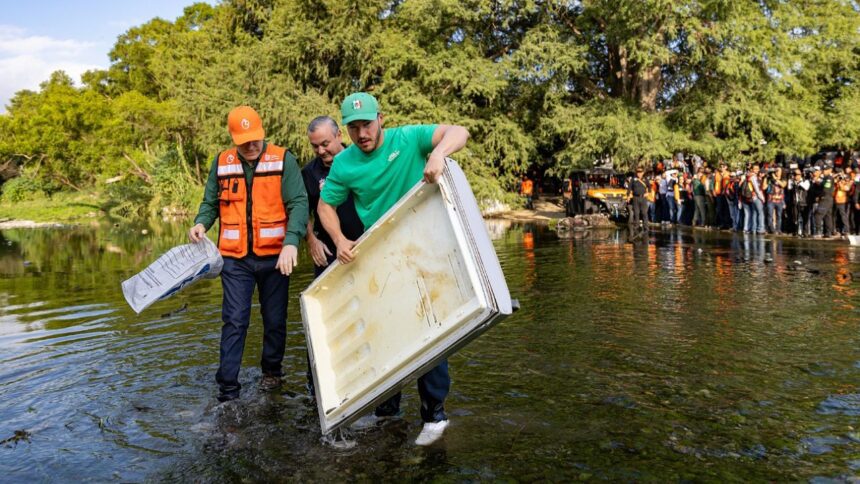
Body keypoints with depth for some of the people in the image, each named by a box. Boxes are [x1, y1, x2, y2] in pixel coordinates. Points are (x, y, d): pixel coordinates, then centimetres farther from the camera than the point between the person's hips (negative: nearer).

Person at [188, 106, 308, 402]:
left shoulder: (283, 160, -5)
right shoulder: (222, 163, 4)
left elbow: (298, 203, -13)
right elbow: (210, 203, 13)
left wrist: (291, 242, -27)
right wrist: (201, 223, -9)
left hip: (274, 256, -1)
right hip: (235, 258, 1)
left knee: (275, 320, 11)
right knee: (234, 321, 0)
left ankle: (272, 371, 33)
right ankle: (227, 388, 8)